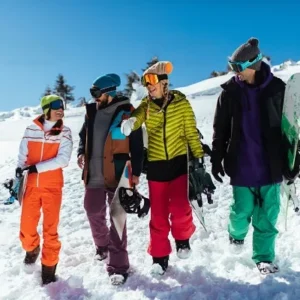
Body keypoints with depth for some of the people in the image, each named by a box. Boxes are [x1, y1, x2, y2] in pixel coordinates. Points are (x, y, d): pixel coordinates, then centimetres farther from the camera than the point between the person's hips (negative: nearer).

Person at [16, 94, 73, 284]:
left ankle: (49, 267, 18)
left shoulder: (64, 132, -3)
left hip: (53, 185, -2)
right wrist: (18, 174, 3)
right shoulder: (31, 130, 2)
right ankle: (32, 248, 42)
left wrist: (37, 167, -20)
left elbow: (63, 159, -14)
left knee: (50, 228, 0)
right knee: (26, 225, 9)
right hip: (32, 184, 2)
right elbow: (22, 156, 8)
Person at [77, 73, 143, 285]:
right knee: (94, 213, 18)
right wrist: (81, 152, 3)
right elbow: (84, 135, 22)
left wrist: (136, 172, -8)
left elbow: (137, 145, -6)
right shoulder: (92, 111, 8)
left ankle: (118, 265, 7)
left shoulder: (127, 112, -8)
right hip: (93, 175, 6)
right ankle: (102, 245, 44)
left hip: (117, 175, -6)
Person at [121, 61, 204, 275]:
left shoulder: (181, 103, -3)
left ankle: (183, 238, 23)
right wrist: (129, 122, -40)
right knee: (158, 213, 5)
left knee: (179, 207, -10)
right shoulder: (146, 105, 2)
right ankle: (160, 256, 21)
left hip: (178, 161, -2)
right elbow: (135, 119, -16)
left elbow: (191, 132, 0)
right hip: (155, 164, 2)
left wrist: (199, 156, -5)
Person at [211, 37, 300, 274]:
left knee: (268, 214, 5)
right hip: (241, 166, 0)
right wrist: (216, 159, 3)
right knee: (242, 209, 6)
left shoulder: (277, 88, -3)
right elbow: (220, 129, 4)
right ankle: (237, 233, 38)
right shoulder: (230, 91, -1)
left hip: (271, 165, 0)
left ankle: (264, 256, 21)